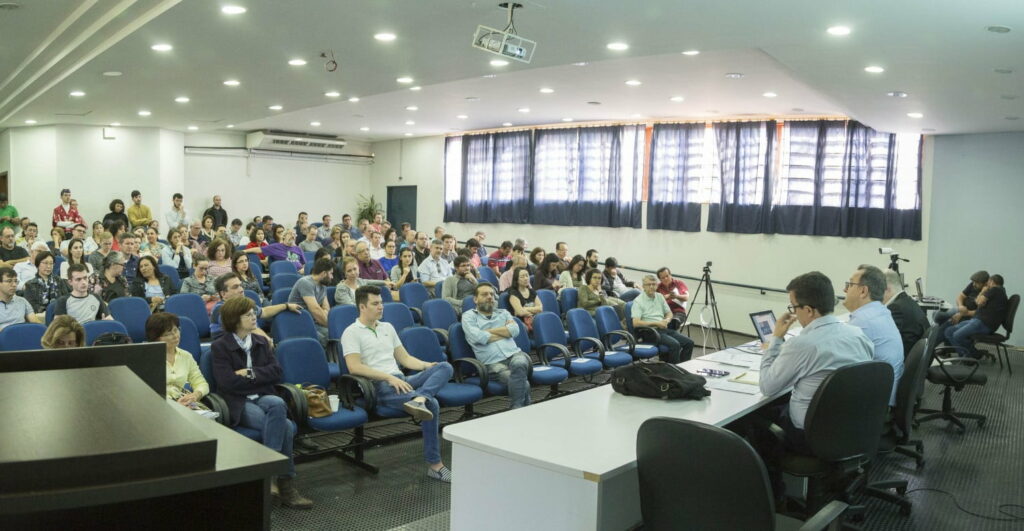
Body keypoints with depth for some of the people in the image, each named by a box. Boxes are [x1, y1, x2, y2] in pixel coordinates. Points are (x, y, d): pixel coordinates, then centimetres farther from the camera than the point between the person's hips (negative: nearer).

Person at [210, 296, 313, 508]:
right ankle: (285, 484, -22)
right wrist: (260, 376, -3)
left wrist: (250, 373, -8)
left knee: (278, 404, -35)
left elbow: (277, 372, 5)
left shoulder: (262, 342, 17)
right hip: (238, 404, -4)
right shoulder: (220, 346, 2)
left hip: (263, 397, 4)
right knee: (286, 427, -30)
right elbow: (228, 382, -11)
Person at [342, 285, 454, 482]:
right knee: (432, 404, -29)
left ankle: (418, 400, -45)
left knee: (445, 367, -19)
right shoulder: (352, 333, 0)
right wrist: (389, 377, -21)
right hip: (377, 387, -7)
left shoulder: (388, 327, 22)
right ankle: (434, 464, -24)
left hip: (401, 381, 7)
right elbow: (354, 367, -14)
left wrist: (427, 366, 2)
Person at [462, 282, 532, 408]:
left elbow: (515, 330, 3)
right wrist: (505, 332, 4)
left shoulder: (503, 313, 23)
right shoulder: (468, 316, 12)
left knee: (518, 364, -36)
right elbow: (478, 337, -8)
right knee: (523, 383, -32)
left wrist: (489, 331, -2)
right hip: (493, 363, -3)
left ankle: (516, 409, -25)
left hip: (514, 354, 3)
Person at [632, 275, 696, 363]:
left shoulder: (660, 297, 15)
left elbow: (669, 313, 23)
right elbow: (635, 323, -16)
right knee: (675, 344, -29)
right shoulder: (638, 301, -6)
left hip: (664, 329, 7)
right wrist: (656, 323, -16)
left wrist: (667, 320, -2)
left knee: (689, 343, -9)